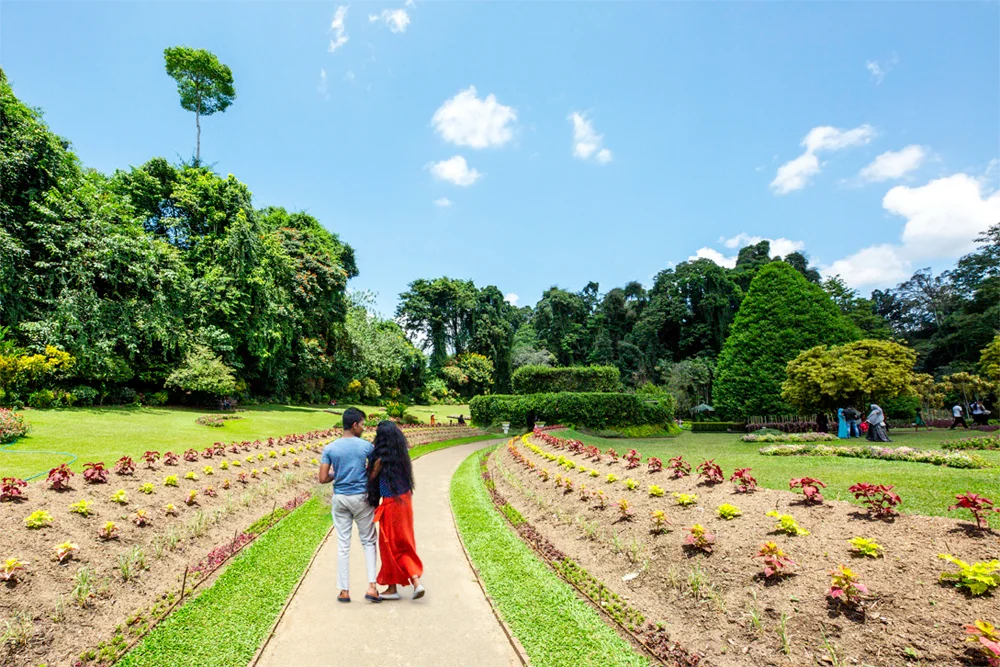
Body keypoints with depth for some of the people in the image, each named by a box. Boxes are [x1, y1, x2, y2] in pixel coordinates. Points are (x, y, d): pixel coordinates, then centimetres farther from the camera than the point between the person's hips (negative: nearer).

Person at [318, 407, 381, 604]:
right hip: (361, 498, -2)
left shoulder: (329, 448, -3)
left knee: (343, 544, 10)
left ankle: (344, 590, 16)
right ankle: (371, 586, 3)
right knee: (368, 541, 10)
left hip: (340, 499, 2)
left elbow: (323, 479, -5)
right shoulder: (366, 446, -8)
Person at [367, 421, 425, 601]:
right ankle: (416, 581, 10)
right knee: (405, 544, 18)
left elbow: (371, 479, -7)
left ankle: (392, 588, 25)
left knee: (390, 546, 11)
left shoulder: (381, 459, -19)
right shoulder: (403, 454, 0)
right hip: (405, 500, 7)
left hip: (391, 504, -6)